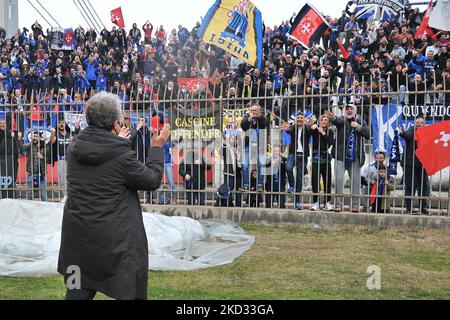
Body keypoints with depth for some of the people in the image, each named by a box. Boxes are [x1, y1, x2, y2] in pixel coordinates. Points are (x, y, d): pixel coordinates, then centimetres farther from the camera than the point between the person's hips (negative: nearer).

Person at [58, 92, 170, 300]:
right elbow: (152, 181, -7)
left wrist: (117, 142, 24)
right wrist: (157, 148, 4)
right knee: (129, 290, 11)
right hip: (114, 239, -6)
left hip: (78, 235, 6)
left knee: (79, 289, 19)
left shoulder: (74, 148, -2)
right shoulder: (122, 155, -19)